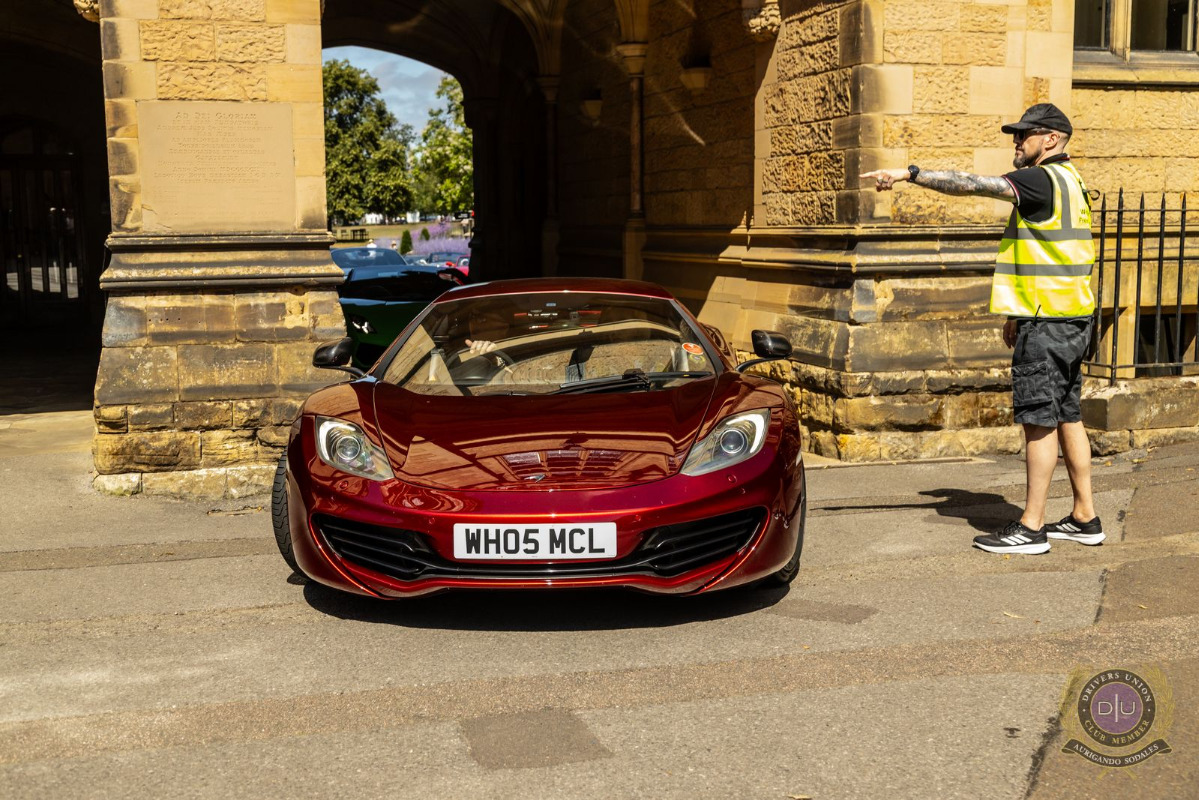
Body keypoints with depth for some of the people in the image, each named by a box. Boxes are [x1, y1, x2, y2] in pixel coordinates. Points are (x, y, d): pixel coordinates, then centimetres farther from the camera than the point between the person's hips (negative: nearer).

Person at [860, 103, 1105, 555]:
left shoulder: (1044, 180, -14)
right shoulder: (1066, 181, 18)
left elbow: (971, 185, -22)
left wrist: (909, 173, -19)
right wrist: (1019, 314, 23)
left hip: (1047, 323, -10)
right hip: (1068, 318, 10)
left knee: (1039, 422, -6)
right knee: (1067, 418, 13)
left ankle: (1031, 528, -1)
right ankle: (1084, 519, 19)